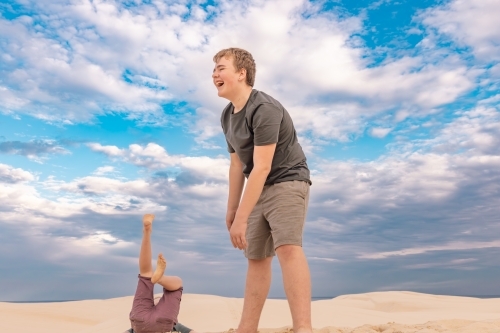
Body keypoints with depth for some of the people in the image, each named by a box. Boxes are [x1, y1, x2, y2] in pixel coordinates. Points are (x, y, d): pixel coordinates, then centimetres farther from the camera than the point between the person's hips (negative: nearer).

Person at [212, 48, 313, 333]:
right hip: (259, 190, 8)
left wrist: (241, 218, -26)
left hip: (287, 182, -8)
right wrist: (232, 209, 13)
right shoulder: (227, 116, 6)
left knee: (288, 247, -25)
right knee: (257, 258, 8)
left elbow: (261, 167, -26)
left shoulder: (264, 108, -21)